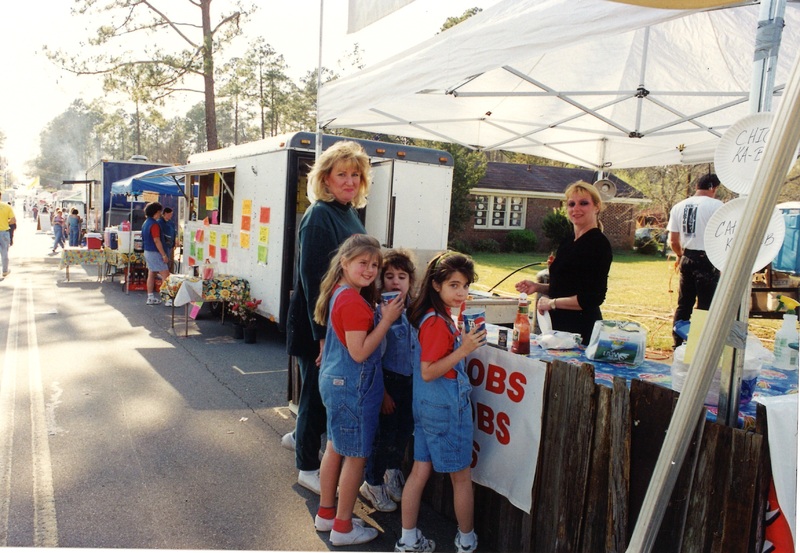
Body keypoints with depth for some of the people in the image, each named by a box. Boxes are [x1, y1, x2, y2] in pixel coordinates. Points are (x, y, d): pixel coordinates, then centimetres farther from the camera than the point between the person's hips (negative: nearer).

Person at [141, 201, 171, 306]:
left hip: (147, 251, 10)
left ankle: (151, 298, 15)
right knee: (165, 275, -8)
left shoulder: (146, 223, 12)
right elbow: (156, 241, -22)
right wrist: (164, 255, -20)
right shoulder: (154, 224, -18)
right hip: (154, 252, -10)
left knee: (151, 274, 13)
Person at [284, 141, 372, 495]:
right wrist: (323, 334, -23)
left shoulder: (349, 214, 9)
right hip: (318, 324, -8)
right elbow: (312, 279, -22)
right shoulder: (319, 216, -18)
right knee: (317, 392, 6)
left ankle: (299, 437, 46)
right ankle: (307, 468, 24)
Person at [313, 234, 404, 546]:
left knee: (335, 449, 20)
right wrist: (387, 320, -20)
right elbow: (359, 352, -24)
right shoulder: (354, 301, -23)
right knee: (356, 456, 4)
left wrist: (381, 316, 9)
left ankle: (326, 514, 34)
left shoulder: (338, 294, 7)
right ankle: (342, 527, 17)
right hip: (352, 387, -10)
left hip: (335, 380, 10)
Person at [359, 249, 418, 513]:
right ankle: (373, 483, 26)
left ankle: (392, 472, 42)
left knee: (405, 430, 16)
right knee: (386, 433, 3)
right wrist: (382, 392, -14)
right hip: (388, 380, -6)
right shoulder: (378, 311, -16)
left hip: (411, 381, 6)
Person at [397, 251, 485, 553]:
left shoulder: (435, 316, 6)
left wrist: (463, 341, 10)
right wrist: (463, 350, -30)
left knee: (420, 470, 15)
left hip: (428, 407, 9)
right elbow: (427, 372, -24)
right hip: (446, 409, -9)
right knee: (462, 477, 10)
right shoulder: (437, 322, -23)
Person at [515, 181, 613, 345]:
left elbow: (594, 297, -18)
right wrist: (538, 287, 5)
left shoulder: (598, 244, -13)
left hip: (580, 329, -8)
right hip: (559, 325, 8)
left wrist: (551, 303, -14)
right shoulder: (568, 242, 13)